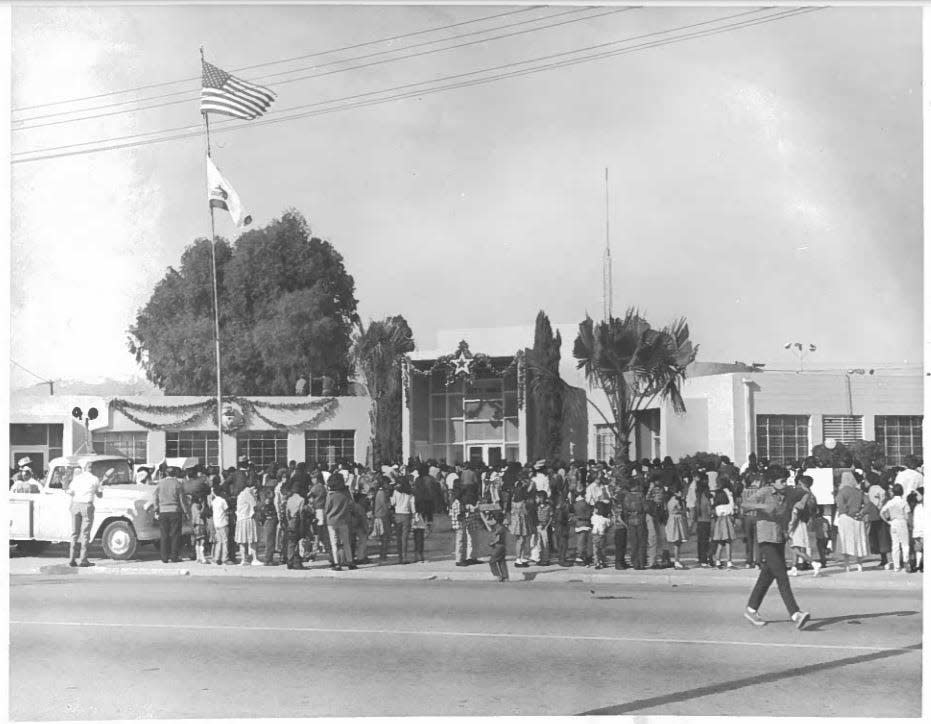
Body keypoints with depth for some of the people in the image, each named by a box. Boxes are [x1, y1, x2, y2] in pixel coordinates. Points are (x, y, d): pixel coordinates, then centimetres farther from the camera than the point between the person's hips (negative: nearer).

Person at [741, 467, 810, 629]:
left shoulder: (784, 494, 10)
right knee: (782, 577, -14)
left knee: (767, 576, 13)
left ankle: (751, 610, 24)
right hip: (767, 541, -8)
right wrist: (763, 506, -34)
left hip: (780, 540, 8)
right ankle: (795, 614, -18)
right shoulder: (764, 492, -10)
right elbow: (745, 503, -20)